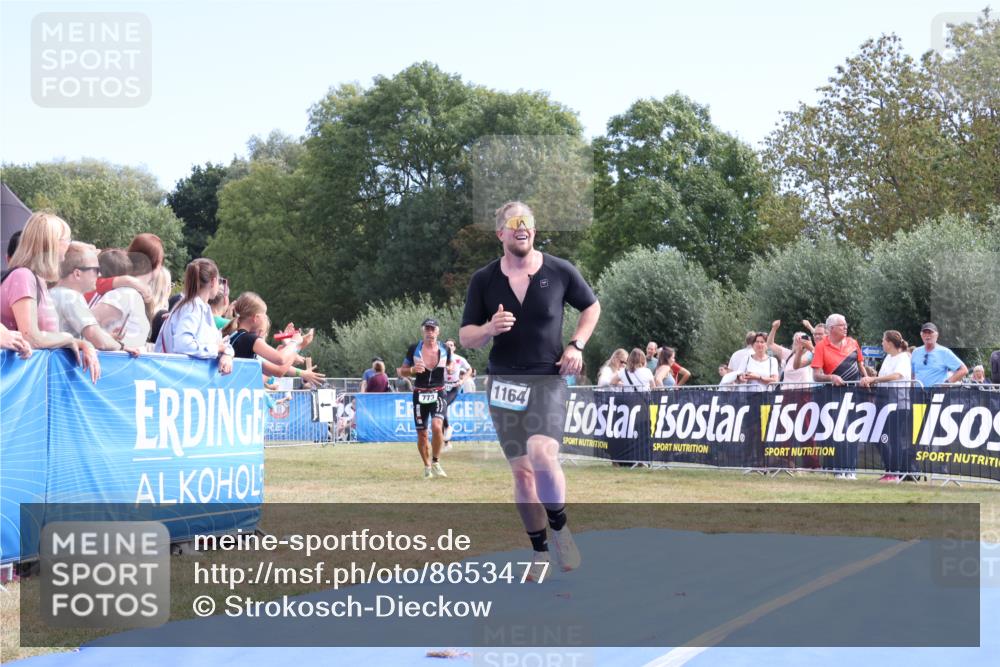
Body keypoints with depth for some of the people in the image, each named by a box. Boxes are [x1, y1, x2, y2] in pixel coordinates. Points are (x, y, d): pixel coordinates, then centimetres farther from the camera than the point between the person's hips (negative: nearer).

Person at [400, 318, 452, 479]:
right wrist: (413, 370, -13)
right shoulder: (414, 349, -1)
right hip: (420, 395, 1)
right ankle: (427, 467, 25)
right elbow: (402, 370, 6)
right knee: (422, 434, 5)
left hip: (438, 394, -1)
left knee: (437, 426, -24)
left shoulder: (445, 350, 3)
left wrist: (449, 370, 4)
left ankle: (436, 462, -5)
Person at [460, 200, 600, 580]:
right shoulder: (484, 280, 4)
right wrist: (489, 329, -17)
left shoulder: (560, 271, 2)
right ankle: (540, 552, 15)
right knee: (522, 471, 2)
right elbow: (465, 338, 5)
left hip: (549, 378, -2)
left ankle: (560, 531, -1)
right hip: (503, 382, 2)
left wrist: (577, 345, 2)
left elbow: (591, 306, 17)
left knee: (542, 454, -24)